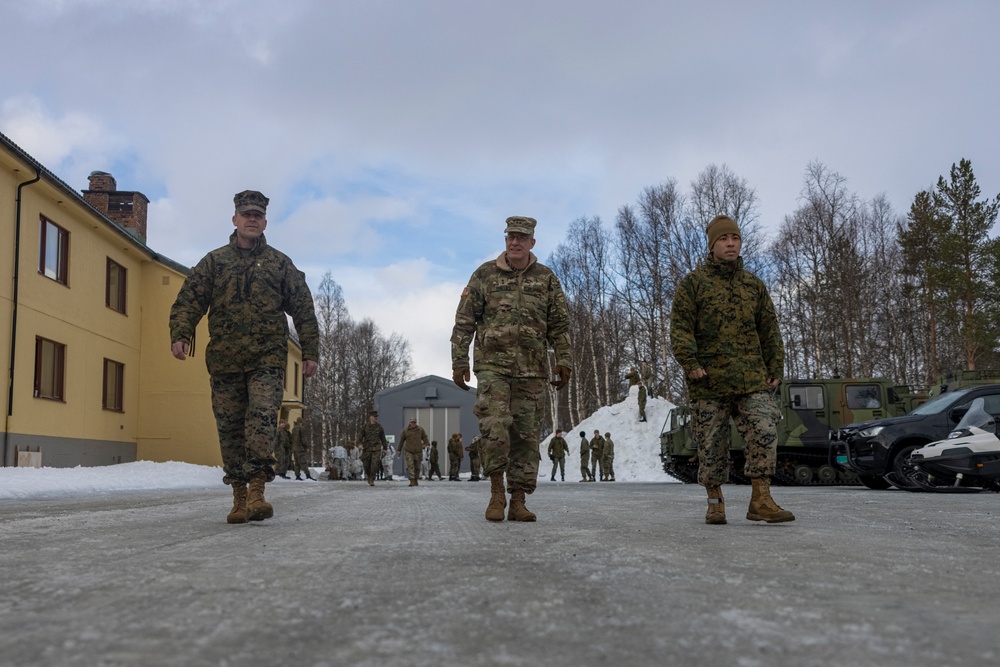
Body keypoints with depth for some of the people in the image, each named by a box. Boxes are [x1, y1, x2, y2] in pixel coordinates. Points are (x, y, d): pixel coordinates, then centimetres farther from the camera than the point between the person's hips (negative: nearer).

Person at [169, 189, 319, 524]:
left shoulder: (280, 263, 13)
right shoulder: (214, 261, 13)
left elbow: (303, 309, 12)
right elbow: (188, 300, 6)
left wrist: (310, 351, 6)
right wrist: (180, 334, -12)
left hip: (267, 358, -1)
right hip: (224, 359, 2)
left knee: (262, 418, -17)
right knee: (230, 428, 3)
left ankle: (256, 493, -19)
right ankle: (239, 497, 12)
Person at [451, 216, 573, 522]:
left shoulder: (546, 278, 9)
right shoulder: (485, 274, 4)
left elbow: (560, 325, 11)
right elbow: (464, 321, 5)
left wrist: (564, 361, 2)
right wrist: (459, 361, 0)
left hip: (532, 370, 2)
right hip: (492, 364, -2)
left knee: (526, 435, 2)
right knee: (495, 425, -17)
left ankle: (518, 501, 10)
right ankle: (497, 491, -1)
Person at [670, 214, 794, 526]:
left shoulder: (754, 285, 16)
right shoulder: (693, 283, 4)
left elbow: (770, 332, 17)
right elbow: (680, 327, -4)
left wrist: (775, 370, 10)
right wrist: (690, 362, -16)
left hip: (752, 380, 3)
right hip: (708, 382, -2)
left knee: (765, 433, -12)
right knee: (711, 444, 4)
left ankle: (761, 500, -6)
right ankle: (715, 502, 18)